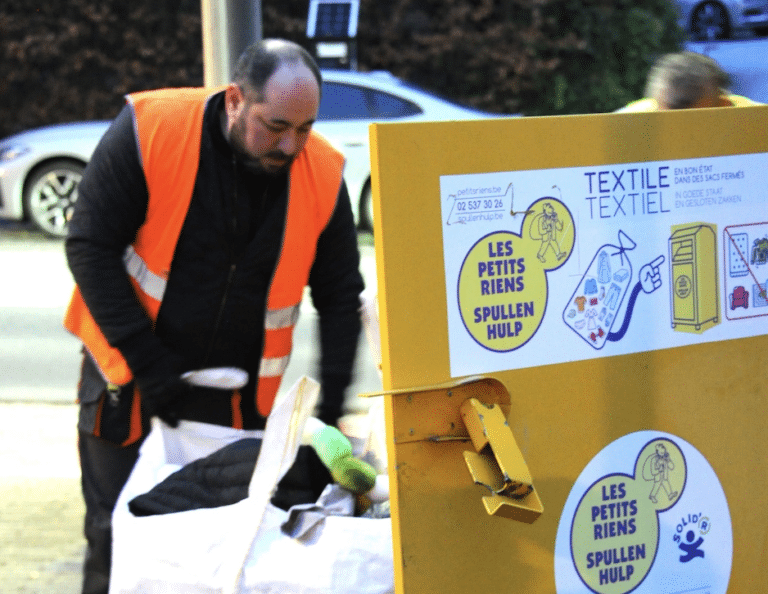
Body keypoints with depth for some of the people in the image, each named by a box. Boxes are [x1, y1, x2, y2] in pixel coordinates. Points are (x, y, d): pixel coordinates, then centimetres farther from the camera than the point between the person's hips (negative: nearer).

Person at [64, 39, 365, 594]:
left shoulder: (323, 173, -11)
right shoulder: (149, 130, -19)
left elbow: (340, 295, -1)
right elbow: (90, 247, -14)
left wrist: (331, 409, -11)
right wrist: (152, 369, -17)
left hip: (239, 390, 2)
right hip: (130, 368, -2)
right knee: (117, 535, 2)